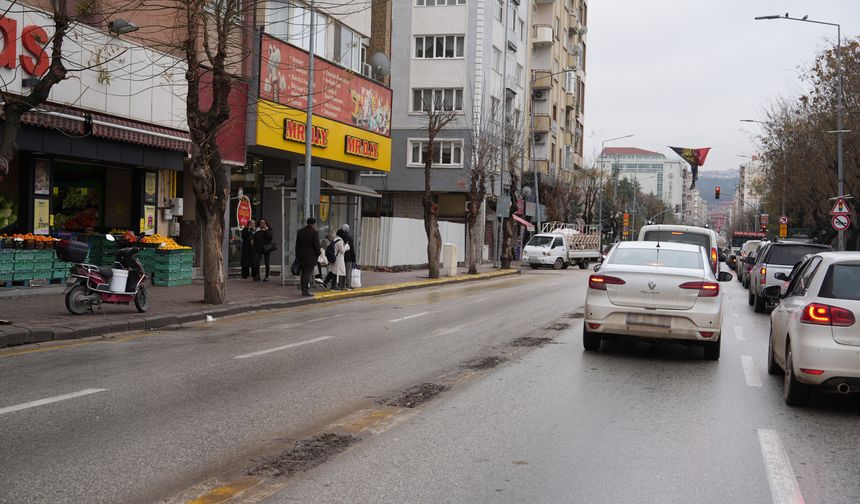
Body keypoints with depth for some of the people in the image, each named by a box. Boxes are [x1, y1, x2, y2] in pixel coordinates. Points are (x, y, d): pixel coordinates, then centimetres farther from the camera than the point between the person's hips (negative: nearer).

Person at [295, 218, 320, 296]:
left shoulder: (300, 232, 10)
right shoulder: (314, 233, -11)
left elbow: (297, 245, 12)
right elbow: (317, 246, -13)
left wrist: (297, 256, 15)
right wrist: (318, 254, 3)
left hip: (301, 257, 6)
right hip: (310, 257, -6)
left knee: (304, 274, 14)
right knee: (308, 274, -5)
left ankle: (303, 290, 15)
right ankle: (306, 290, -9)